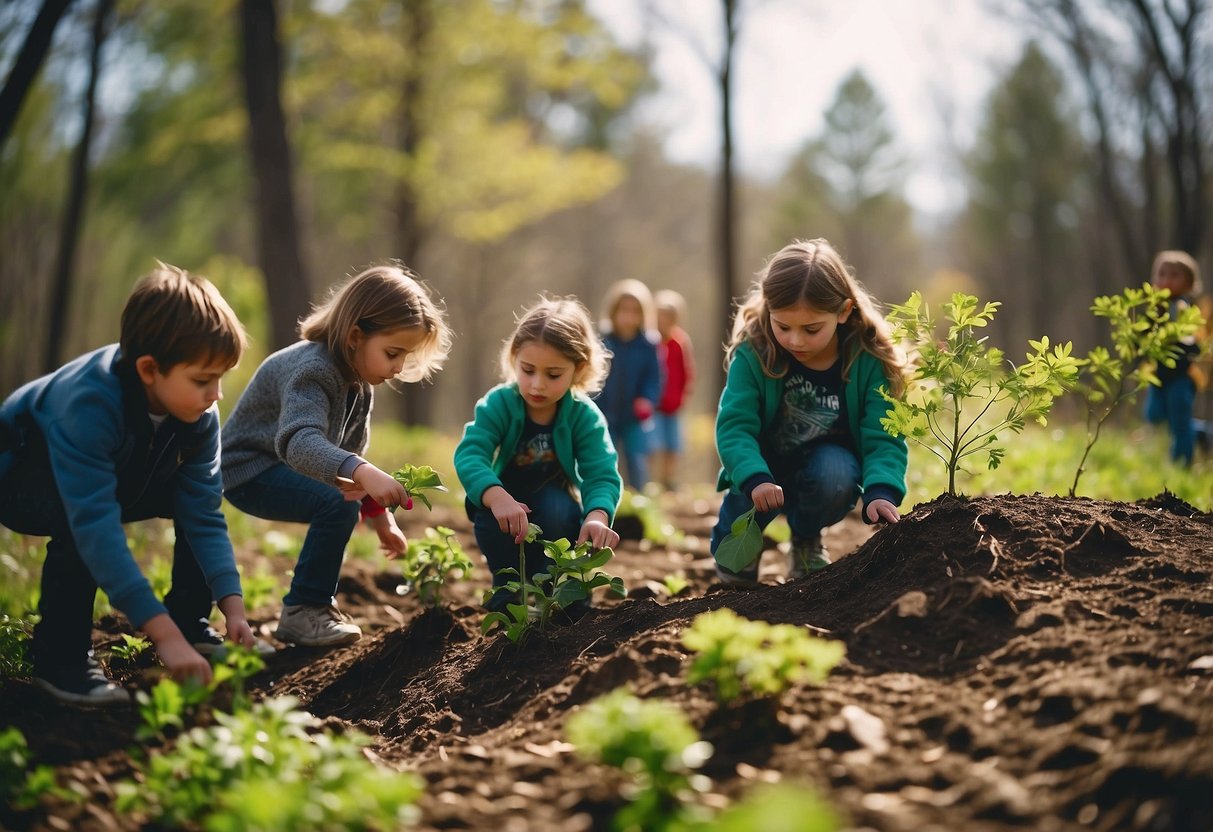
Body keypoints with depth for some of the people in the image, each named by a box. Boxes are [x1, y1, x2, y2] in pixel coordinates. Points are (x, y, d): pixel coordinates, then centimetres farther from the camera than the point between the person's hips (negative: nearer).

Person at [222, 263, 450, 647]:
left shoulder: (359, 383, 2)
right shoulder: (313, 369, -30)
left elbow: (350, 453, 12)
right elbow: (298, 441, -48)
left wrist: (381, 517, 9)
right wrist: (363, 473, -63)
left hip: (282, 466, 10)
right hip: (248, 470, -10)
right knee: (339, 504, -29)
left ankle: (318, 602, 27)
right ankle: (301, 613, -18)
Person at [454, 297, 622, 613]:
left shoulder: (585, 416, -18)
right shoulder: (498, 404, -20)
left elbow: (602, 475, -28)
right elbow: (469, 454, -35)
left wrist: (597, 516, -52)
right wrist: (495, 497, -56)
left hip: (556, 509, 0)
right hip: (506, 507, 1)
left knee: (557, 505, -34)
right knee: (486, 510, -32)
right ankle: (507, 588, -6)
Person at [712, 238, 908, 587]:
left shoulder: (869, 360, -21)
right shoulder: (753, 353, -22)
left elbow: (883, 438, -22)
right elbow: (734, 425, -26)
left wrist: (882, 491, -42)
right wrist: (755, 479, -45)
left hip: (830, 464, 0)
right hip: (765, 466, 0)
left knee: (837, 471, -33)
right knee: (753, 495, -32)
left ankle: (807, 540, 2)